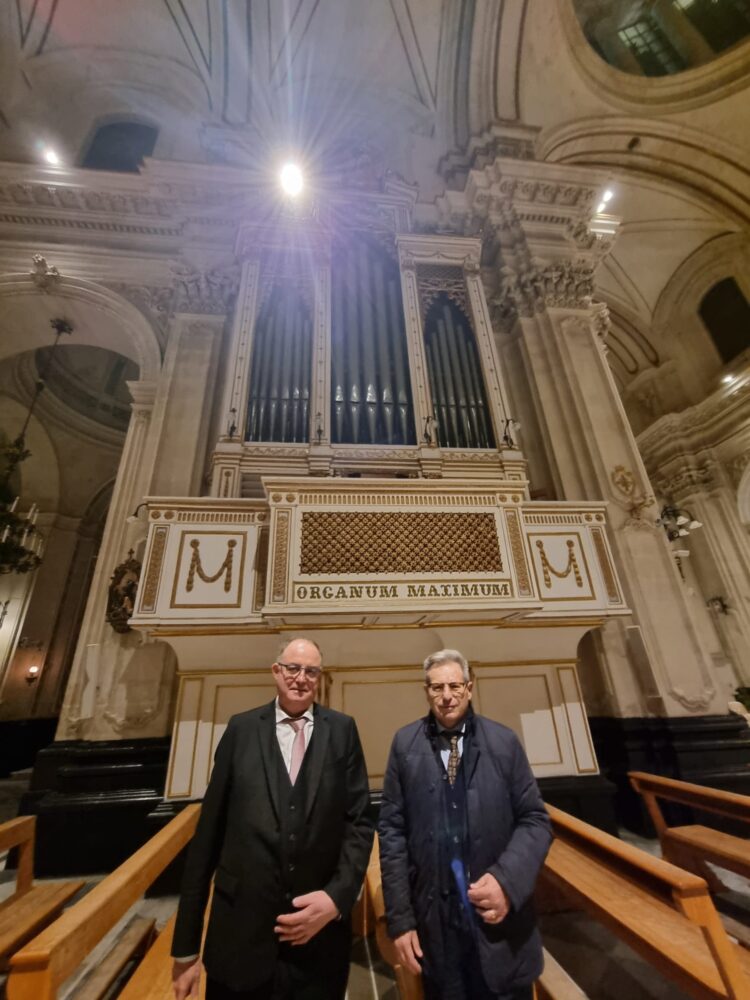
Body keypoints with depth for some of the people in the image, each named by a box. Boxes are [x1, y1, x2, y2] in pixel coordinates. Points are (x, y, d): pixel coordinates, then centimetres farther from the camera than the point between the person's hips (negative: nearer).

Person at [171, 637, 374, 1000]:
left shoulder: (342, 730, -3)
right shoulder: (241, 728, -3)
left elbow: (359, 821, -2)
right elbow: (209, 831, -2)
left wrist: (337, 896, -13)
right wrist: (186, 944, 1)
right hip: (241, 934, 0)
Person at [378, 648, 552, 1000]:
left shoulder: (503, 741, -6)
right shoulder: (405, 743, -6)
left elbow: (535, 820, -2)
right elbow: (392, 829, -3)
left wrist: (507, 880, -16)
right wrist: (400, 918, -3)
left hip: (500, 923, 0)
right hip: (434, 924, 0)